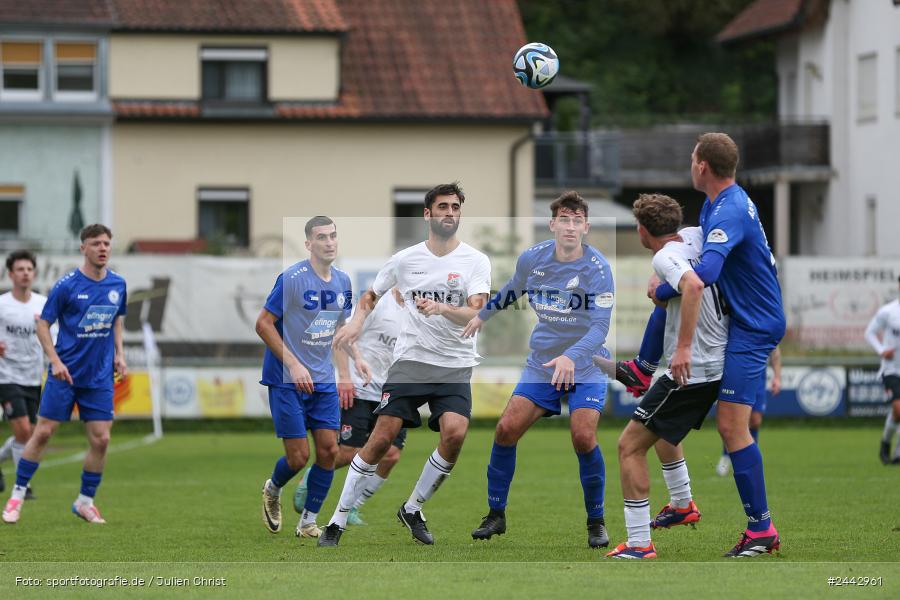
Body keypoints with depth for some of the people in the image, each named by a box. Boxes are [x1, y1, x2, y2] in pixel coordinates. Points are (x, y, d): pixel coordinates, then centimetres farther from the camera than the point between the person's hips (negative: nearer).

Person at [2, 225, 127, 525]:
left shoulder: (117, 285, 4)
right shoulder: (66, 285, -10)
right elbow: (43, 323, -5)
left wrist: (119, 354, 7)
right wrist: (55, 361, -15)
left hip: (100, 376, 4)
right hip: (66, 373, -4)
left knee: (100, 440, -2)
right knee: (43, 432, -3)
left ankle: (85, 501, 13)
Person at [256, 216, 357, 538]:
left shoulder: (342, 281, 7)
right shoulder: (292, 278, -15)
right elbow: (263, 324, -13)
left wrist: (344, 375, 14)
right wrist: (294, 365, -17)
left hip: (324, 381, 6)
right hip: (287, 380, -6)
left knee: (329, 450, -1)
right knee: (299, 456, -6)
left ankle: (308, 523, 11)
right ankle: (272, 491, 27)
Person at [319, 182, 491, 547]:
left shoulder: (476, 262, -2)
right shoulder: (404, 260, 4)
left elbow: (474, 315, -16)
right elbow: (371, 295, 21)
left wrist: (440, 308, -34)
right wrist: (356, 322, 0)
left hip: (455, 366, -1)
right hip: (410, 361, 1)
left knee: (455, 434, -23)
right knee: (381, 438, -10)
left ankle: (413, 510, 0)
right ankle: (338, 522, -1)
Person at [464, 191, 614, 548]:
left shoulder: (597, 268, -18)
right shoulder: (532, 259, -4)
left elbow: (601, 325, -24)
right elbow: (513, 290, 19)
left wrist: (571, 357, -40)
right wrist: (483, 315, 32)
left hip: (585, 368, -4)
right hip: (541, 364, 4)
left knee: (583, 438, -20)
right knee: (506, 429, -8)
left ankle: (596, 522, 0)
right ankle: (496, 515, 10)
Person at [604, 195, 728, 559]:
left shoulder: (665, 257, -17)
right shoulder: (695, 237, 7)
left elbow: (693, 285, -36)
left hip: (692, 371, -10)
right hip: (721, 363, 10)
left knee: (630, 446, -5)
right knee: (660, 430, 34)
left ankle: (639, 543, -9)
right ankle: (683, 506, 47)